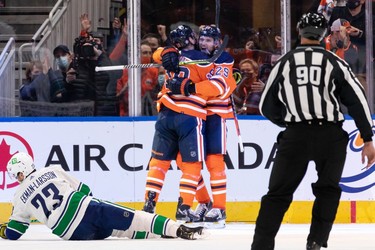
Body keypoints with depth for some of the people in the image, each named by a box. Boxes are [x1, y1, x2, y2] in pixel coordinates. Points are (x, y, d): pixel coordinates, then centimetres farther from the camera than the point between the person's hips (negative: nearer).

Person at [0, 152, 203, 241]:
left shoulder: (20, 197, 14)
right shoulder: (53, 171, 18)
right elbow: (82, 190, 21)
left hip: (71, 233, -1)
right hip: (86, 210, 1)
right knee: (131, 220, -5)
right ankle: (177, 229, -23)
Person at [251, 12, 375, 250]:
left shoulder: (284, 63, 10)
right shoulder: (334, 63, 6)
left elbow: (267, 107, 15)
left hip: (295, 136, 1)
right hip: (331, 136, -1)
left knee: (278, 193, 6)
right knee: (328, 190, 15)